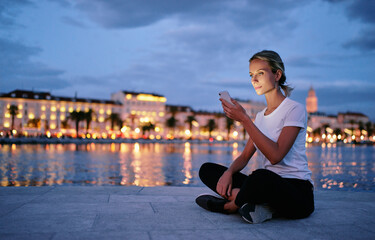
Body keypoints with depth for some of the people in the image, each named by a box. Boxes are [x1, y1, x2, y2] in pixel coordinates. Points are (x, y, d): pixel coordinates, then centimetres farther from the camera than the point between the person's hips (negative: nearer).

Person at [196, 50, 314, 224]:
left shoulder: (295, 109, -6)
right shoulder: (260, 116, 17)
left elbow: (275, 155, -20)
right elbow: (245, 157, 14)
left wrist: (244, 119, -19)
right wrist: (228, 172, -9)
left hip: (297, 192, -7)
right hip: (268, 185, 7)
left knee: (261, 177, -41)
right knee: (207, 170, -1)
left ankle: (228, 206, -9)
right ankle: (258, 204, -19)